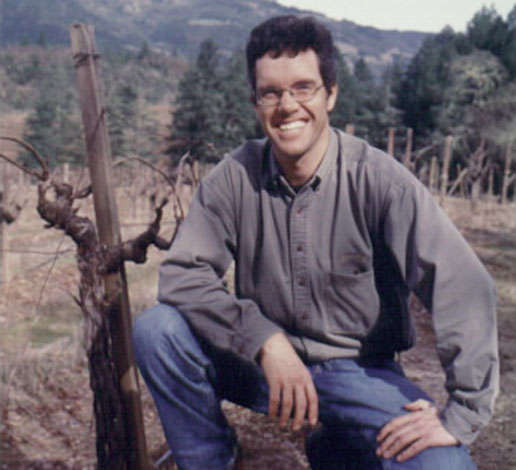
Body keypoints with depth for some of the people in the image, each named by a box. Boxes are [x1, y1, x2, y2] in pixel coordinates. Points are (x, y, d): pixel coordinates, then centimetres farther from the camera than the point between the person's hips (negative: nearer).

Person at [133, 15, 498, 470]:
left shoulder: (377, 178, -17)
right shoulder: (235, 176, -9)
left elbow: (463, 287, -21)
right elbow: (182, 274, -12)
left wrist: (462, 416, -26)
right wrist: (266, 341, -25)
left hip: (359, 372, -1)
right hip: (261, 361, 1)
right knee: (156, 328, -22)